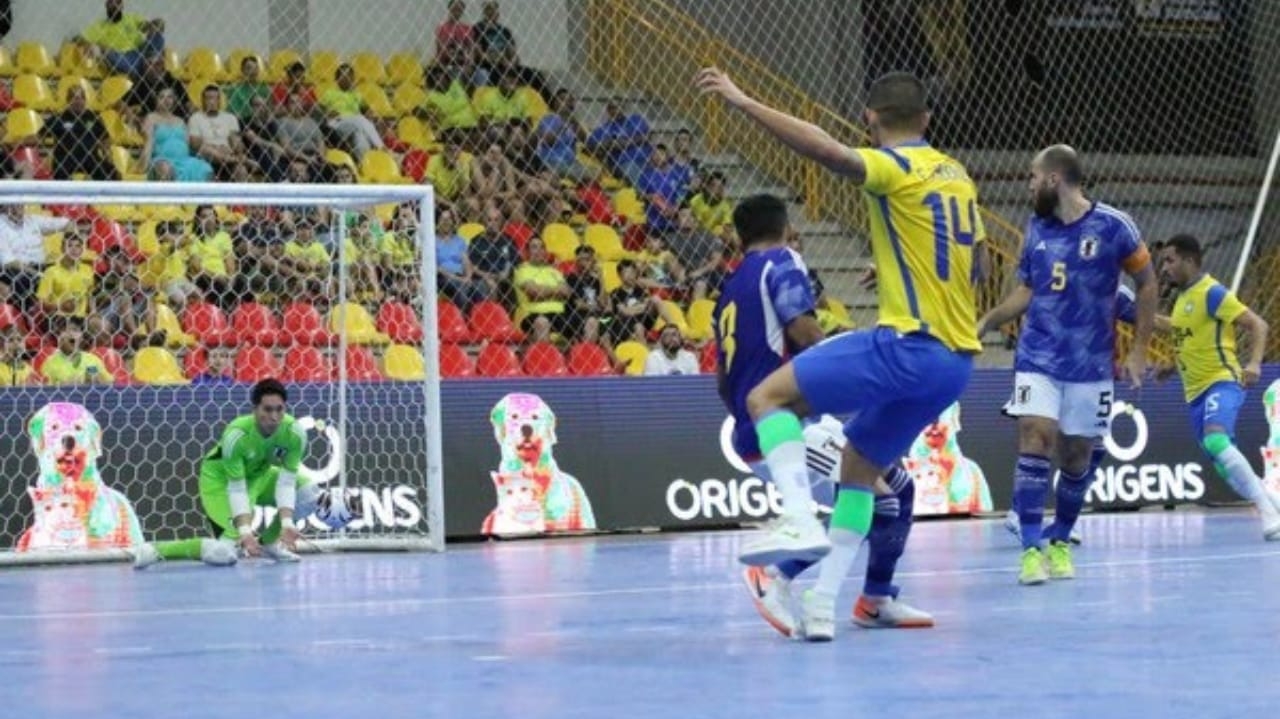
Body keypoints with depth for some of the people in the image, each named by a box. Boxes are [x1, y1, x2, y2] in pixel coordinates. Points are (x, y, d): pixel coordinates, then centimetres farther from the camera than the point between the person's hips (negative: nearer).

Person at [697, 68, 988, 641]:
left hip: (907, 344, -8)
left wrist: (745, 103, -27)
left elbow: (829, 151, -27)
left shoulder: (893, 166, -6)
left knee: (768, 396, -6)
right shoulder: (956, 175, 17)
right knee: (860, 463, 19)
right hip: (956, 360, 8)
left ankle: (800, 523, -24)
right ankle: (822, 604, 12)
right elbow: (976, 265, 30)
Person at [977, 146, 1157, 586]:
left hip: (1091, 363, -2)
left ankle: (1061, 541, 25)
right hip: (1038, 357, 2)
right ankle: (1031, 548, -14)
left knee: (1077, 455, 5)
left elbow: (1146, 284, 2)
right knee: (1035, 438, -15)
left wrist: (1139, 351, -1)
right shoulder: (1036, 227, 5)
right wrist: (987, 322, -1)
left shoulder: (1113, 226, -7)